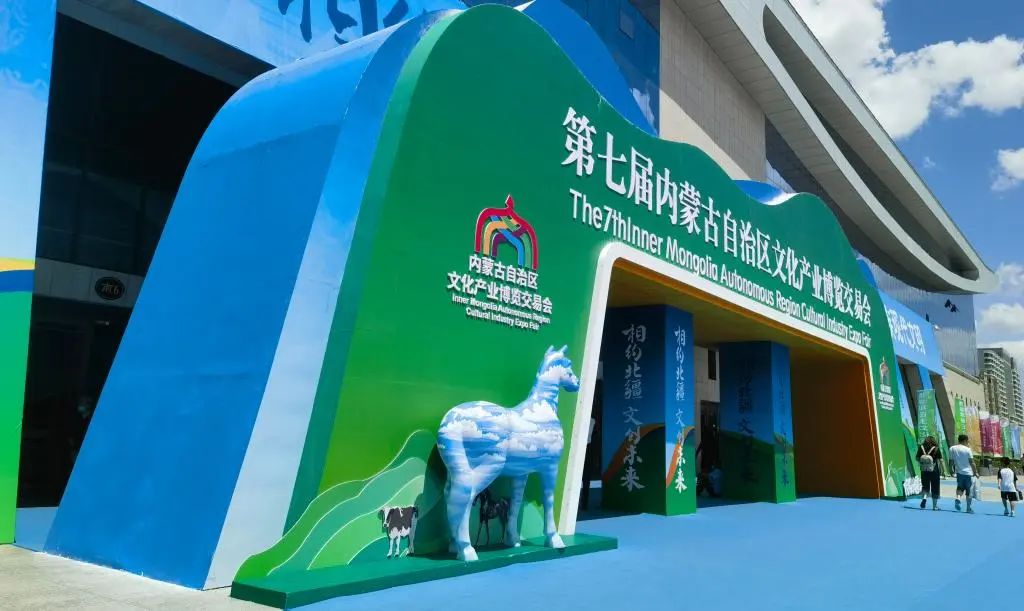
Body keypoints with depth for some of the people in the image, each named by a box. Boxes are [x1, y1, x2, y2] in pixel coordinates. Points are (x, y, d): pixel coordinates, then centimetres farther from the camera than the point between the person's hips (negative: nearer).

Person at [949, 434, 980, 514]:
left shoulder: (952, 449, 1)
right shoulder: (967, 449, -10)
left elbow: (951, 461, 5)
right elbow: (972, 462, -9)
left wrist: (953, 470, 18)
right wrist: (976, 472, 0)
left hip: (959, 472, 3)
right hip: (968, 472, -3)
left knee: (960, 487, 17)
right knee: (969, 491, 8)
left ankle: (958, 498, -11)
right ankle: (968, 508, 14)